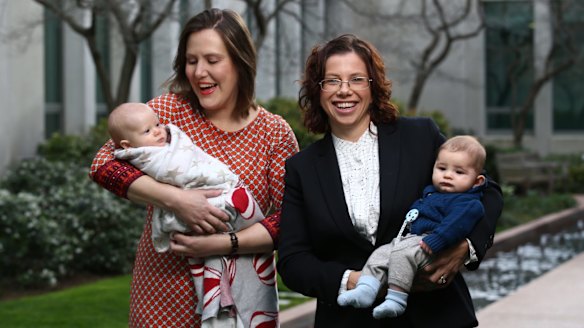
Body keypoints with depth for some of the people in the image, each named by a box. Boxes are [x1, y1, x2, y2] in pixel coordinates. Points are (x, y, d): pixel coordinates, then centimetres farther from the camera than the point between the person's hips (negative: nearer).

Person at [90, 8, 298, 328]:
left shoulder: (276, 133, -1)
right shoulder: (169, 110, -3)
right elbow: (104, 164, -12)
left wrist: (226, 243, -20)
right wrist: (175, 199, -24)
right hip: (166, 291, 0)